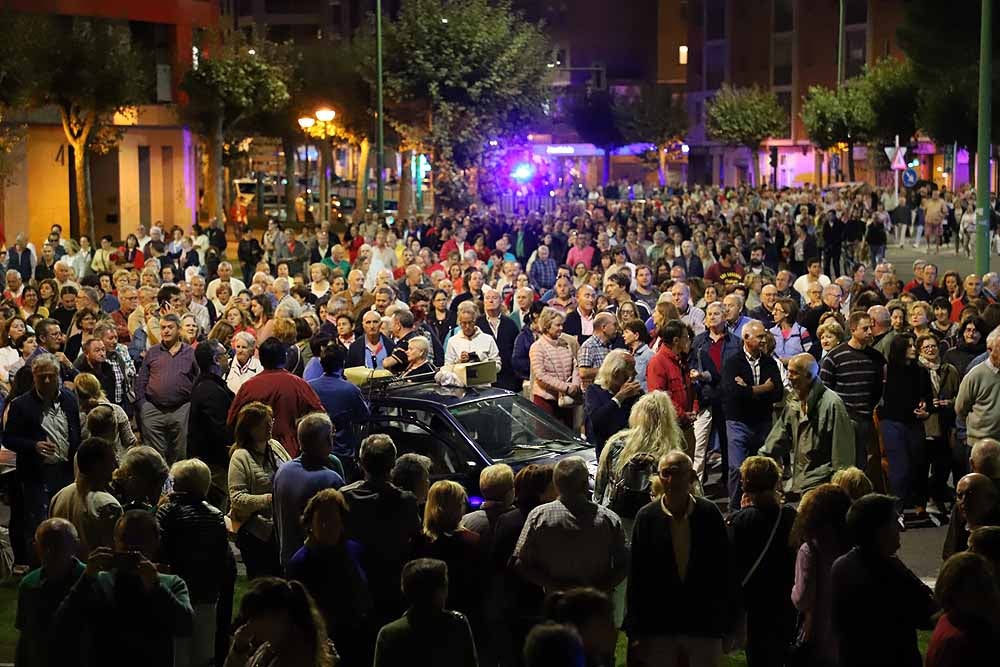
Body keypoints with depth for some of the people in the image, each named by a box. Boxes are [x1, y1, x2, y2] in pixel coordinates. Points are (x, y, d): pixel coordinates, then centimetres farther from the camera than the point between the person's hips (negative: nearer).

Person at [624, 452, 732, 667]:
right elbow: (636, 577, 0)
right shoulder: (647, 518, -2)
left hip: (704, 625, 0)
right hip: (658, 626, 0)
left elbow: (723, 571, 2)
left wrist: (723, 623, -1)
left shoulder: (709, 514, -2)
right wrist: (635, 631, -2)